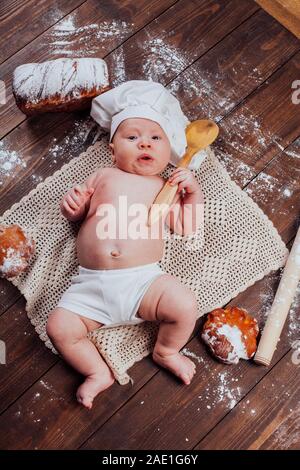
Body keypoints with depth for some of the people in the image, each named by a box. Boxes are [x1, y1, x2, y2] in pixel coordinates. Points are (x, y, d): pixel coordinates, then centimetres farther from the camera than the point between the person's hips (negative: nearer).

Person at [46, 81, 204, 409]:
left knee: (185, 305, -25)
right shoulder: (103, 176, 19)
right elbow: (75, 214, 22)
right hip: (90, 285, 1)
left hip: (144, 279, -1)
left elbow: (186, 226, 13)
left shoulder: (166, 187, 17)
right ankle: (99, 372, 7)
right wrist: (71, 204, -1)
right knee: (59, 326, -17)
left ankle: (166, 351, 8)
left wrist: (193, 192, 0)